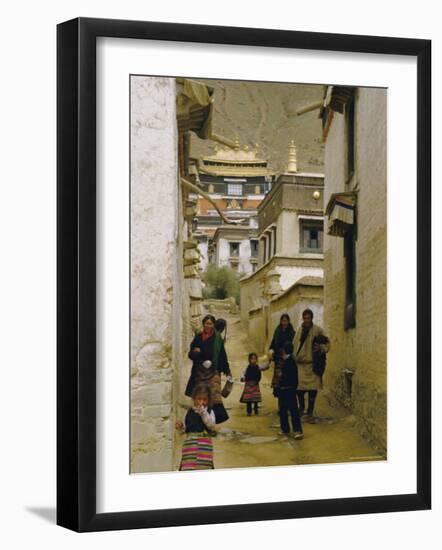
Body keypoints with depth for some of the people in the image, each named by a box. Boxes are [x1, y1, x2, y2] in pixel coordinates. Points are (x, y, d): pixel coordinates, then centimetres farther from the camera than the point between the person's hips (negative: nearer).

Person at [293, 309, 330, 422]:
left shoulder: (318, 330, -2)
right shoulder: (299, 330, 9)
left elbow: (327, 344, 1)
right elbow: (295, 345, 13)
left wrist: (321, 348, -19)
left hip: (312, 364, -3)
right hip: (300, 364, 3)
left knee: (312, 389, -1)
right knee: (299, 388, 3)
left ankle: (309, 413, 9)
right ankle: (302, 407, 27)